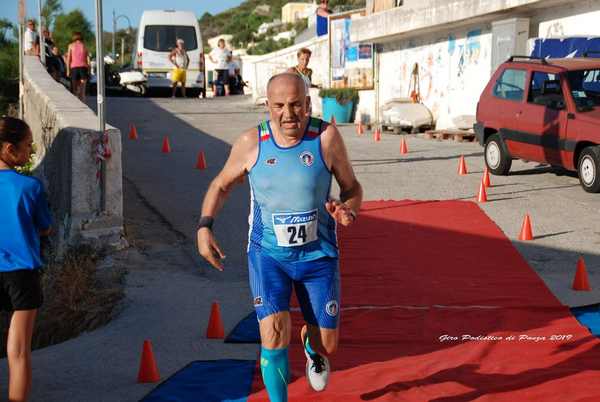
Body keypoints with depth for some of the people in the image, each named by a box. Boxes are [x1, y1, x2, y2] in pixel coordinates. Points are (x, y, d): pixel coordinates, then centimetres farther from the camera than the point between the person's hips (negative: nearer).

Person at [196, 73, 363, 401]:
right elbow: (221, 185, 6)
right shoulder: (251, 143, -9)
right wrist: (204, 226, -9)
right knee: (274, 335, -17)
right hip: (267, 254, 0)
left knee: (328, 345, 9)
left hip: (318, 254, 1)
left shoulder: (327, 137, -12)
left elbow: (352, 188, -2)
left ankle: (311, 345, 48)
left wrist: (347, 209, -26)